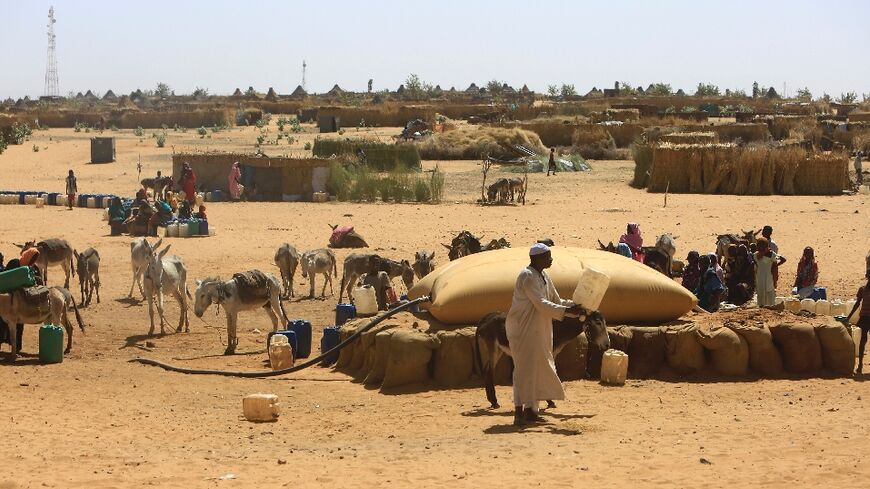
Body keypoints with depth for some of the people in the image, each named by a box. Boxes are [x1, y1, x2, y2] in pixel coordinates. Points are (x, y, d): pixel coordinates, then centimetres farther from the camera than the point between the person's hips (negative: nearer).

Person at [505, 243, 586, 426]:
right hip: (523, 329, -9)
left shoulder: (544, 277, 12)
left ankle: (530, 410, 16)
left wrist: (575, 305, 1)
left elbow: (556, 300, 18)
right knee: (524, 369, -11)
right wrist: (567, 311, -26)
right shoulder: (527, 277, -17)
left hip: (539, 331, 9)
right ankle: (519, 412, -11)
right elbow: (541, 303, -23)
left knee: (537, 368, 10)